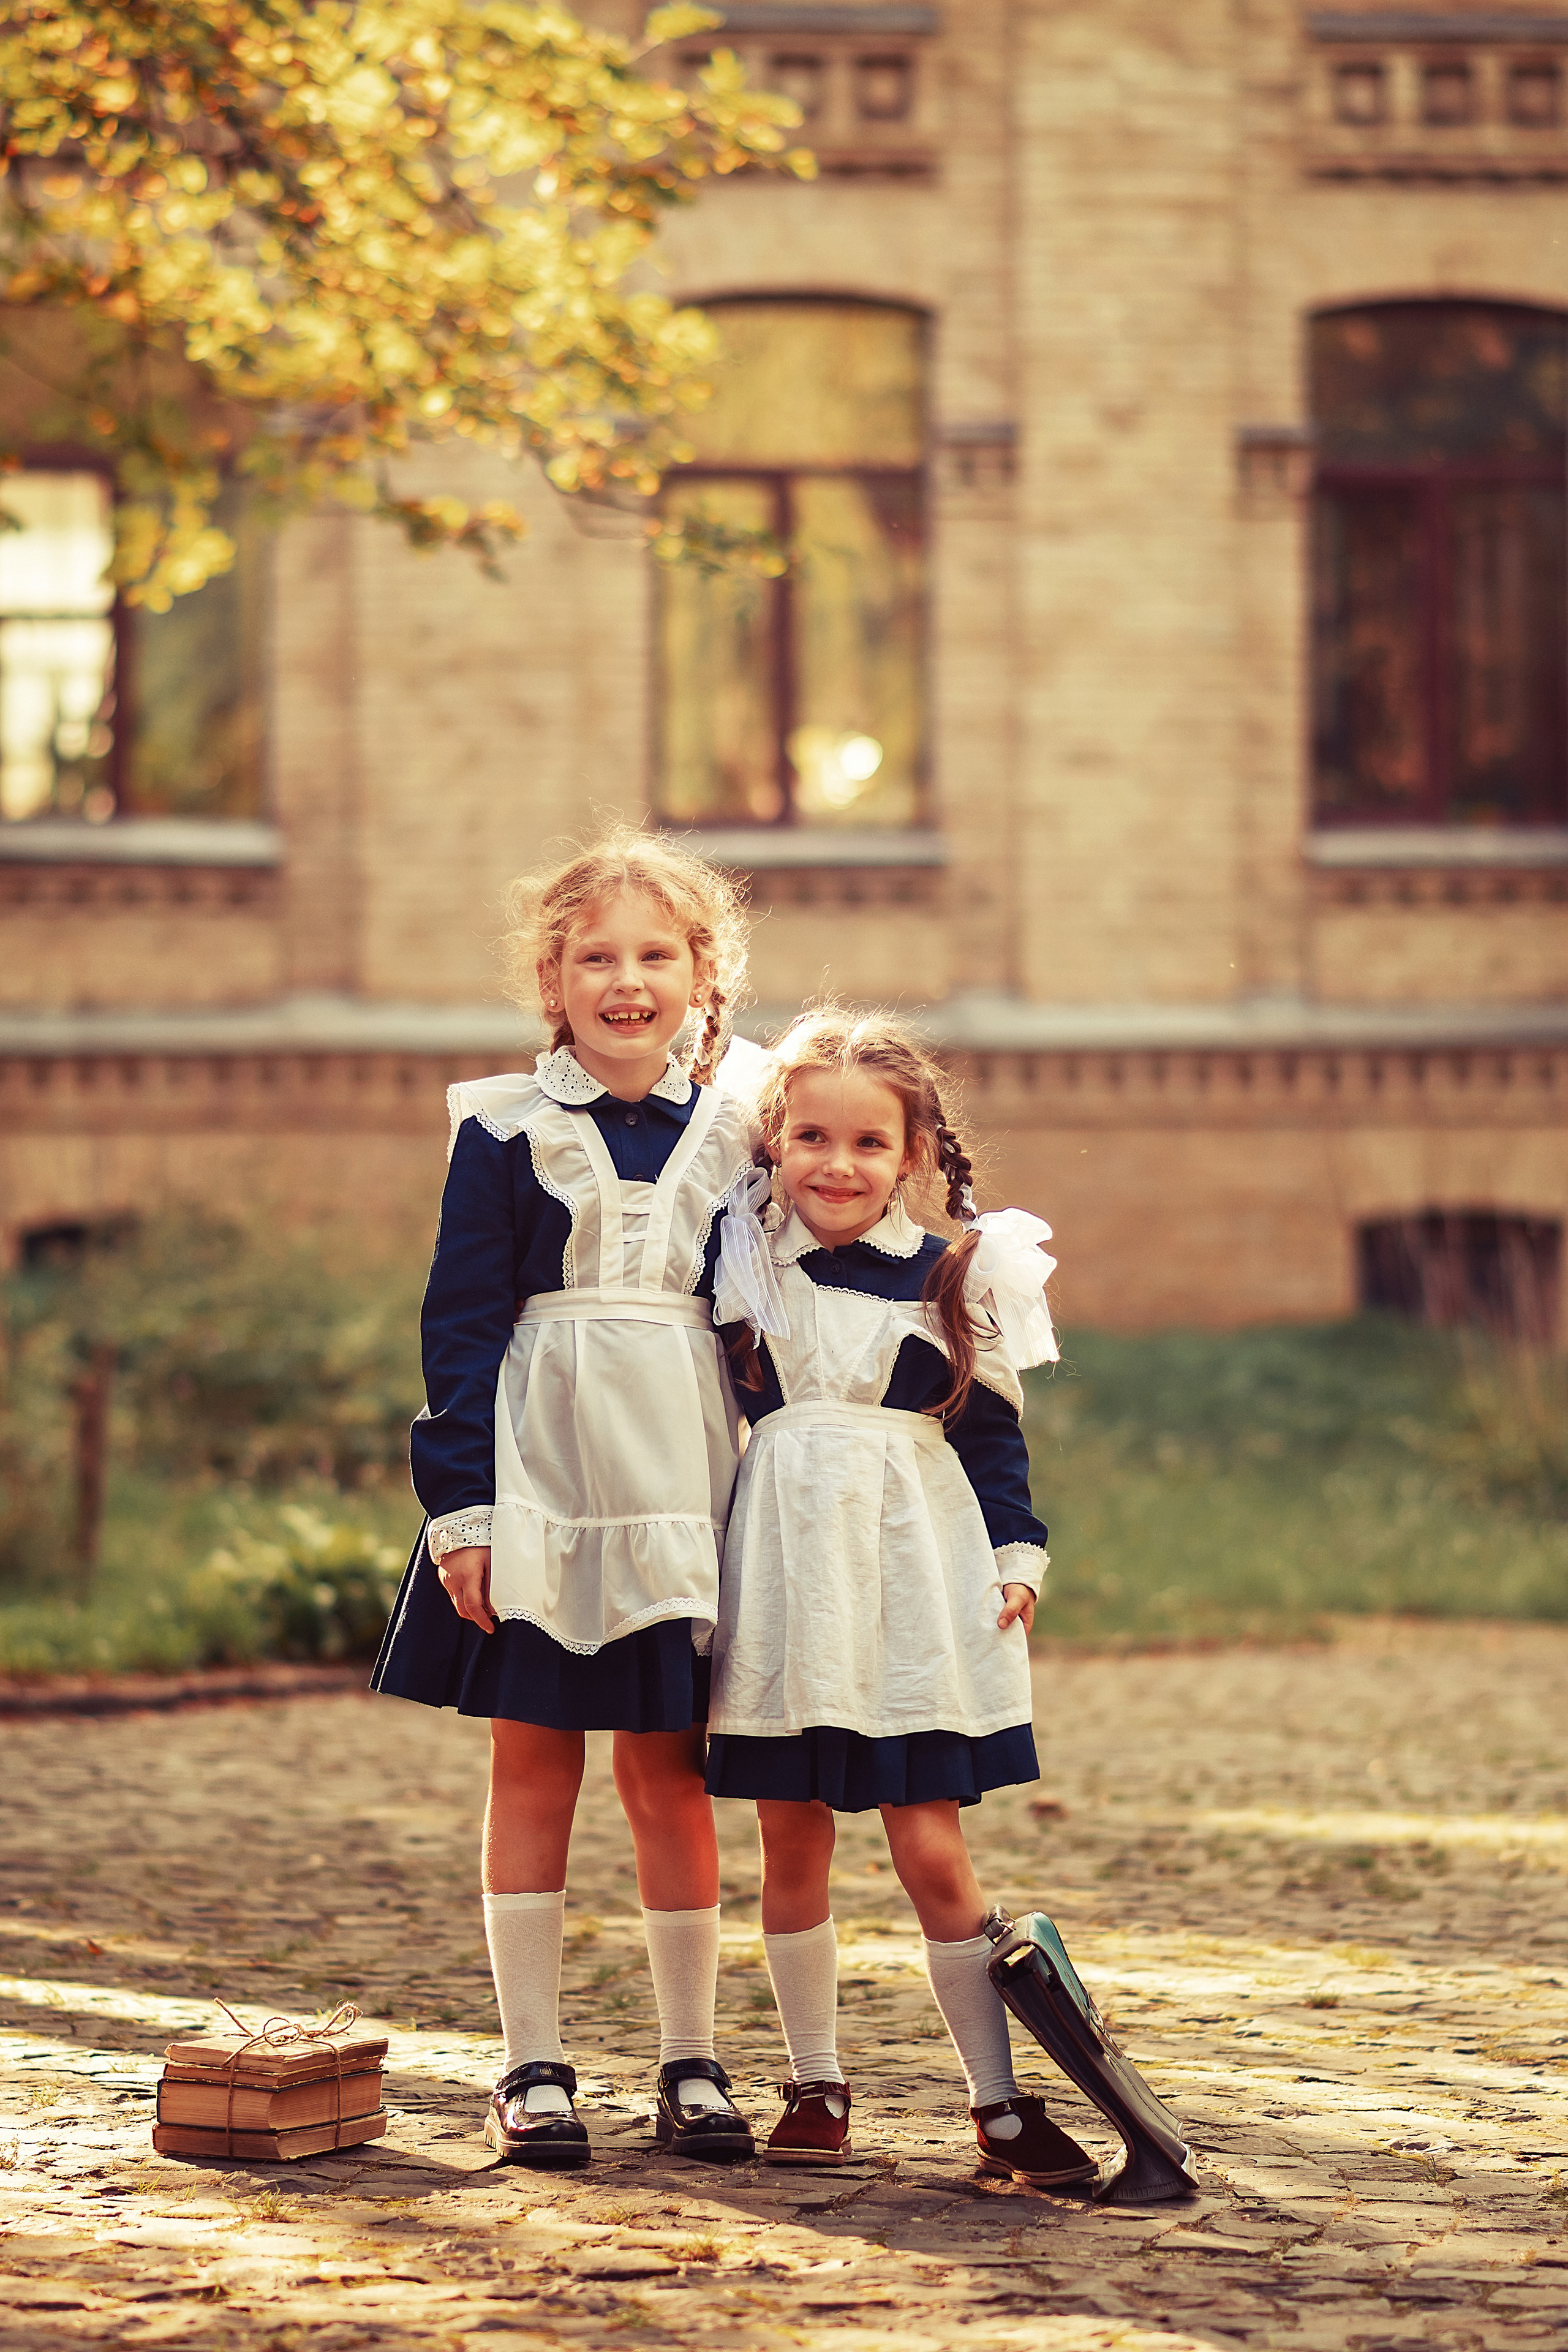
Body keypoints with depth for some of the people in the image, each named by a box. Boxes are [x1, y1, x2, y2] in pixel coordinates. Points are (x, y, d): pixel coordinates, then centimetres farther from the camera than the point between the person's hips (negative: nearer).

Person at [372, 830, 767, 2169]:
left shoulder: (728, 1136, 7)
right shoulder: (505, 1131, 0)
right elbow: (462, 1325, -2)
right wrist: (463, 1505, -9)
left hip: (681, 1488, 2)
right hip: (540, 1481, -2)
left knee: (670, 1771, 5)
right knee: (534, 1765, 3)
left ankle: (691, 2062, 13)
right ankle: (534, 2068, 9)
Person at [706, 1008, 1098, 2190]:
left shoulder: (955, 1277, 3)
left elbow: (995, 1434, 8)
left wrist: (1018, 1560, 0)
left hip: (913, 1577, -2)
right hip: (784, 1576, 2)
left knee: (933, 1850, -4)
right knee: (793, 1842, 4)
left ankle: (1001, 2103, 1)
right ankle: (816, 2087, 17)